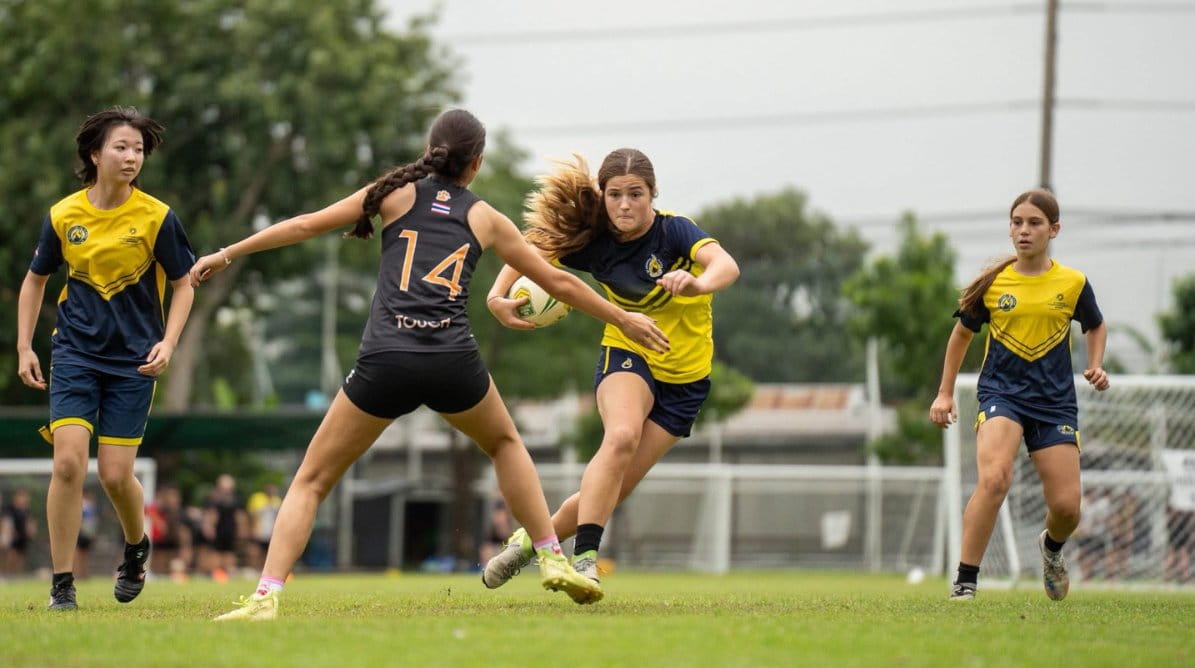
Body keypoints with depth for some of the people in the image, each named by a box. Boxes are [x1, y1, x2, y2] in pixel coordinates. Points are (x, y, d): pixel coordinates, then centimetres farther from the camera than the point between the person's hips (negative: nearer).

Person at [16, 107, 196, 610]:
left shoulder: (156, 217, -7)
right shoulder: (63, 216, -3)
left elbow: (183, 286, 3)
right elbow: (35, 280, 12)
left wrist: (167, 343, -11)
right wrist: (24, 347, 7)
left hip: (133, 362, -1)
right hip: (75, 355, 1)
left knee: (115, 473, -4)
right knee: (68, 462, -14)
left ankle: (136, 547, 30)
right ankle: (62, 584, -4)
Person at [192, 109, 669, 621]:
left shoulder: (397, 192, 15)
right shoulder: (485, 218, 18)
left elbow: (307, 225, 14)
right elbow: (558, 282, 25)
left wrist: (227, 254, 23)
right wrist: (623, 319, 38)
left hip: (385, 362, -1)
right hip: (453, 362, 1)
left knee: (311, 481, 8)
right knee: (505, 443, 32)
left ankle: (265, 597, -8)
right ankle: (553, 560, 26)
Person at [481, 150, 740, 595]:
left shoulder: (674, 232, -20)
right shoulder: (594, 242, -11)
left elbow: (726, 265, -38)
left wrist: (699, 282, -62)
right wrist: (498, 295, -21)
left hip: (684, 378, 0)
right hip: (627, 356, 0)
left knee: (613, 488, -4)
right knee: (621, 436, -33)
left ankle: (534, 539, 19)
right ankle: (584, 558, -34)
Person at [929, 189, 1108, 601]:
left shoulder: (1073, 284, 0)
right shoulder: (992, 284, -1)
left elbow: (1096, 327, 20)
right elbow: (962, 333, 14)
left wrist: (1095, 367, 2)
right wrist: (945, 393, 13)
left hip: (1055, 401, 2)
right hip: (1001, 393, -2)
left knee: (1066, 506, -1)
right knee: (994, 478, -29)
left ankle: (1051, 548, 38)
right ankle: (965, 581, -21)